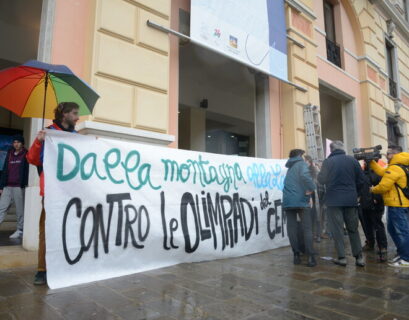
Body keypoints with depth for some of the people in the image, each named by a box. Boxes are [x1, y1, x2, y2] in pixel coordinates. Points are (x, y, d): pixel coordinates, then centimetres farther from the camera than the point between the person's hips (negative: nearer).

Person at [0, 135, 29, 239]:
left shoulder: (26, 155, 2)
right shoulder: (9, 154, 18)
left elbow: (28, 170, -4)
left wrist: (24, 184, -14)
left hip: (19, 187, -5)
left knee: (20, 210, -1)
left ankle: (20, 231, 5)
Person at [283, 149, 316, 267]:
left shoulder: (290, 168, 22)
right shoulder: (301, 164, 1)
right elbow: (304, 175, -21)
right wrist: (311, 188, -10)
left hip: (288, 201, 5)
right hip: (301, 200, -5)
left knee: (292, 229, 5)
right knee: (307, 229, 0)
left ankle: (296, 255, 7)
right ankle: (310, 257, -3)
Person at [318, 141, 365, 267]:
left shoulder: (328, 162, -7)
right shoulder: (352, 160, 1)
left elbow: (321, 179, -3)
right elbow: (360, 180, 3)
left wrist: (319, 173, 17)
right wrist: (353, 192, 17)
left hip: (334, 200, -3)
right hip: (351, 200, 3)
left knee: (337, 229, 4)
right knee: (353, 229, 13)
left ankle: (341, 257, 6)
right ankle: (359, 257, 14)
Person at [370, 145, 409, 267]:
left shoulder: (394, 168, -17)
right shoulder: (399, 166, 16)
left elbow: (383, 186, -19)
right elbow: (382, 172, 16)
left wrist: (373, 190, 0)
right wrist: (371, 162, 13)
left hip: (398, 204, -11)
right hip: (397, 203, 11)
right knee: (392, 229, 17)